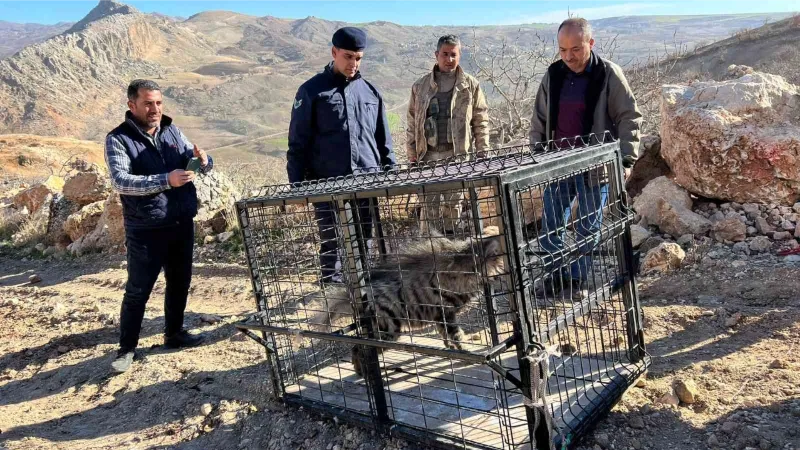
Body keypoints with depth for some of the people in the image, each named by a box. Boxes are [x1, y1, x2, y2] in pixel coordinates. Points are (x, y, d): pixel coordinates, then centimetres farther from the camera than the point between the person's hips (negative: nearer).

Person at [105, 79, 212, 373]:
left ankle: (174, 334, 34)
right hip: (146, 231, -5)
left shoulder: (172, 131, 8)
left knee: (179, 282, 16)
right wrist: (166, 180, -31)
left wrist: (202, 159, -18)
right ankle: (126, 348, 18)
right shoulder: (118, 140, -9)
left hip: (182, 224, 5)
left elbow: (200, 164, 7)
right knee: (138, 291, 3)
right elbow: (121, 181, -22)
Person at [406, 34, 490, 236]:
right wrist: (412, 156, 7)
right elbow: (412, 124, 10)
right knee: (430, 208, -1)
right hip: (429, 155, 1)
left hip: (460, 155, -1)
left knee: (455, 206, 3)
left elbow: (481, 123, 6)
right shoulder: (420, 86, 9)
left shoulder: (470, 85, 6)